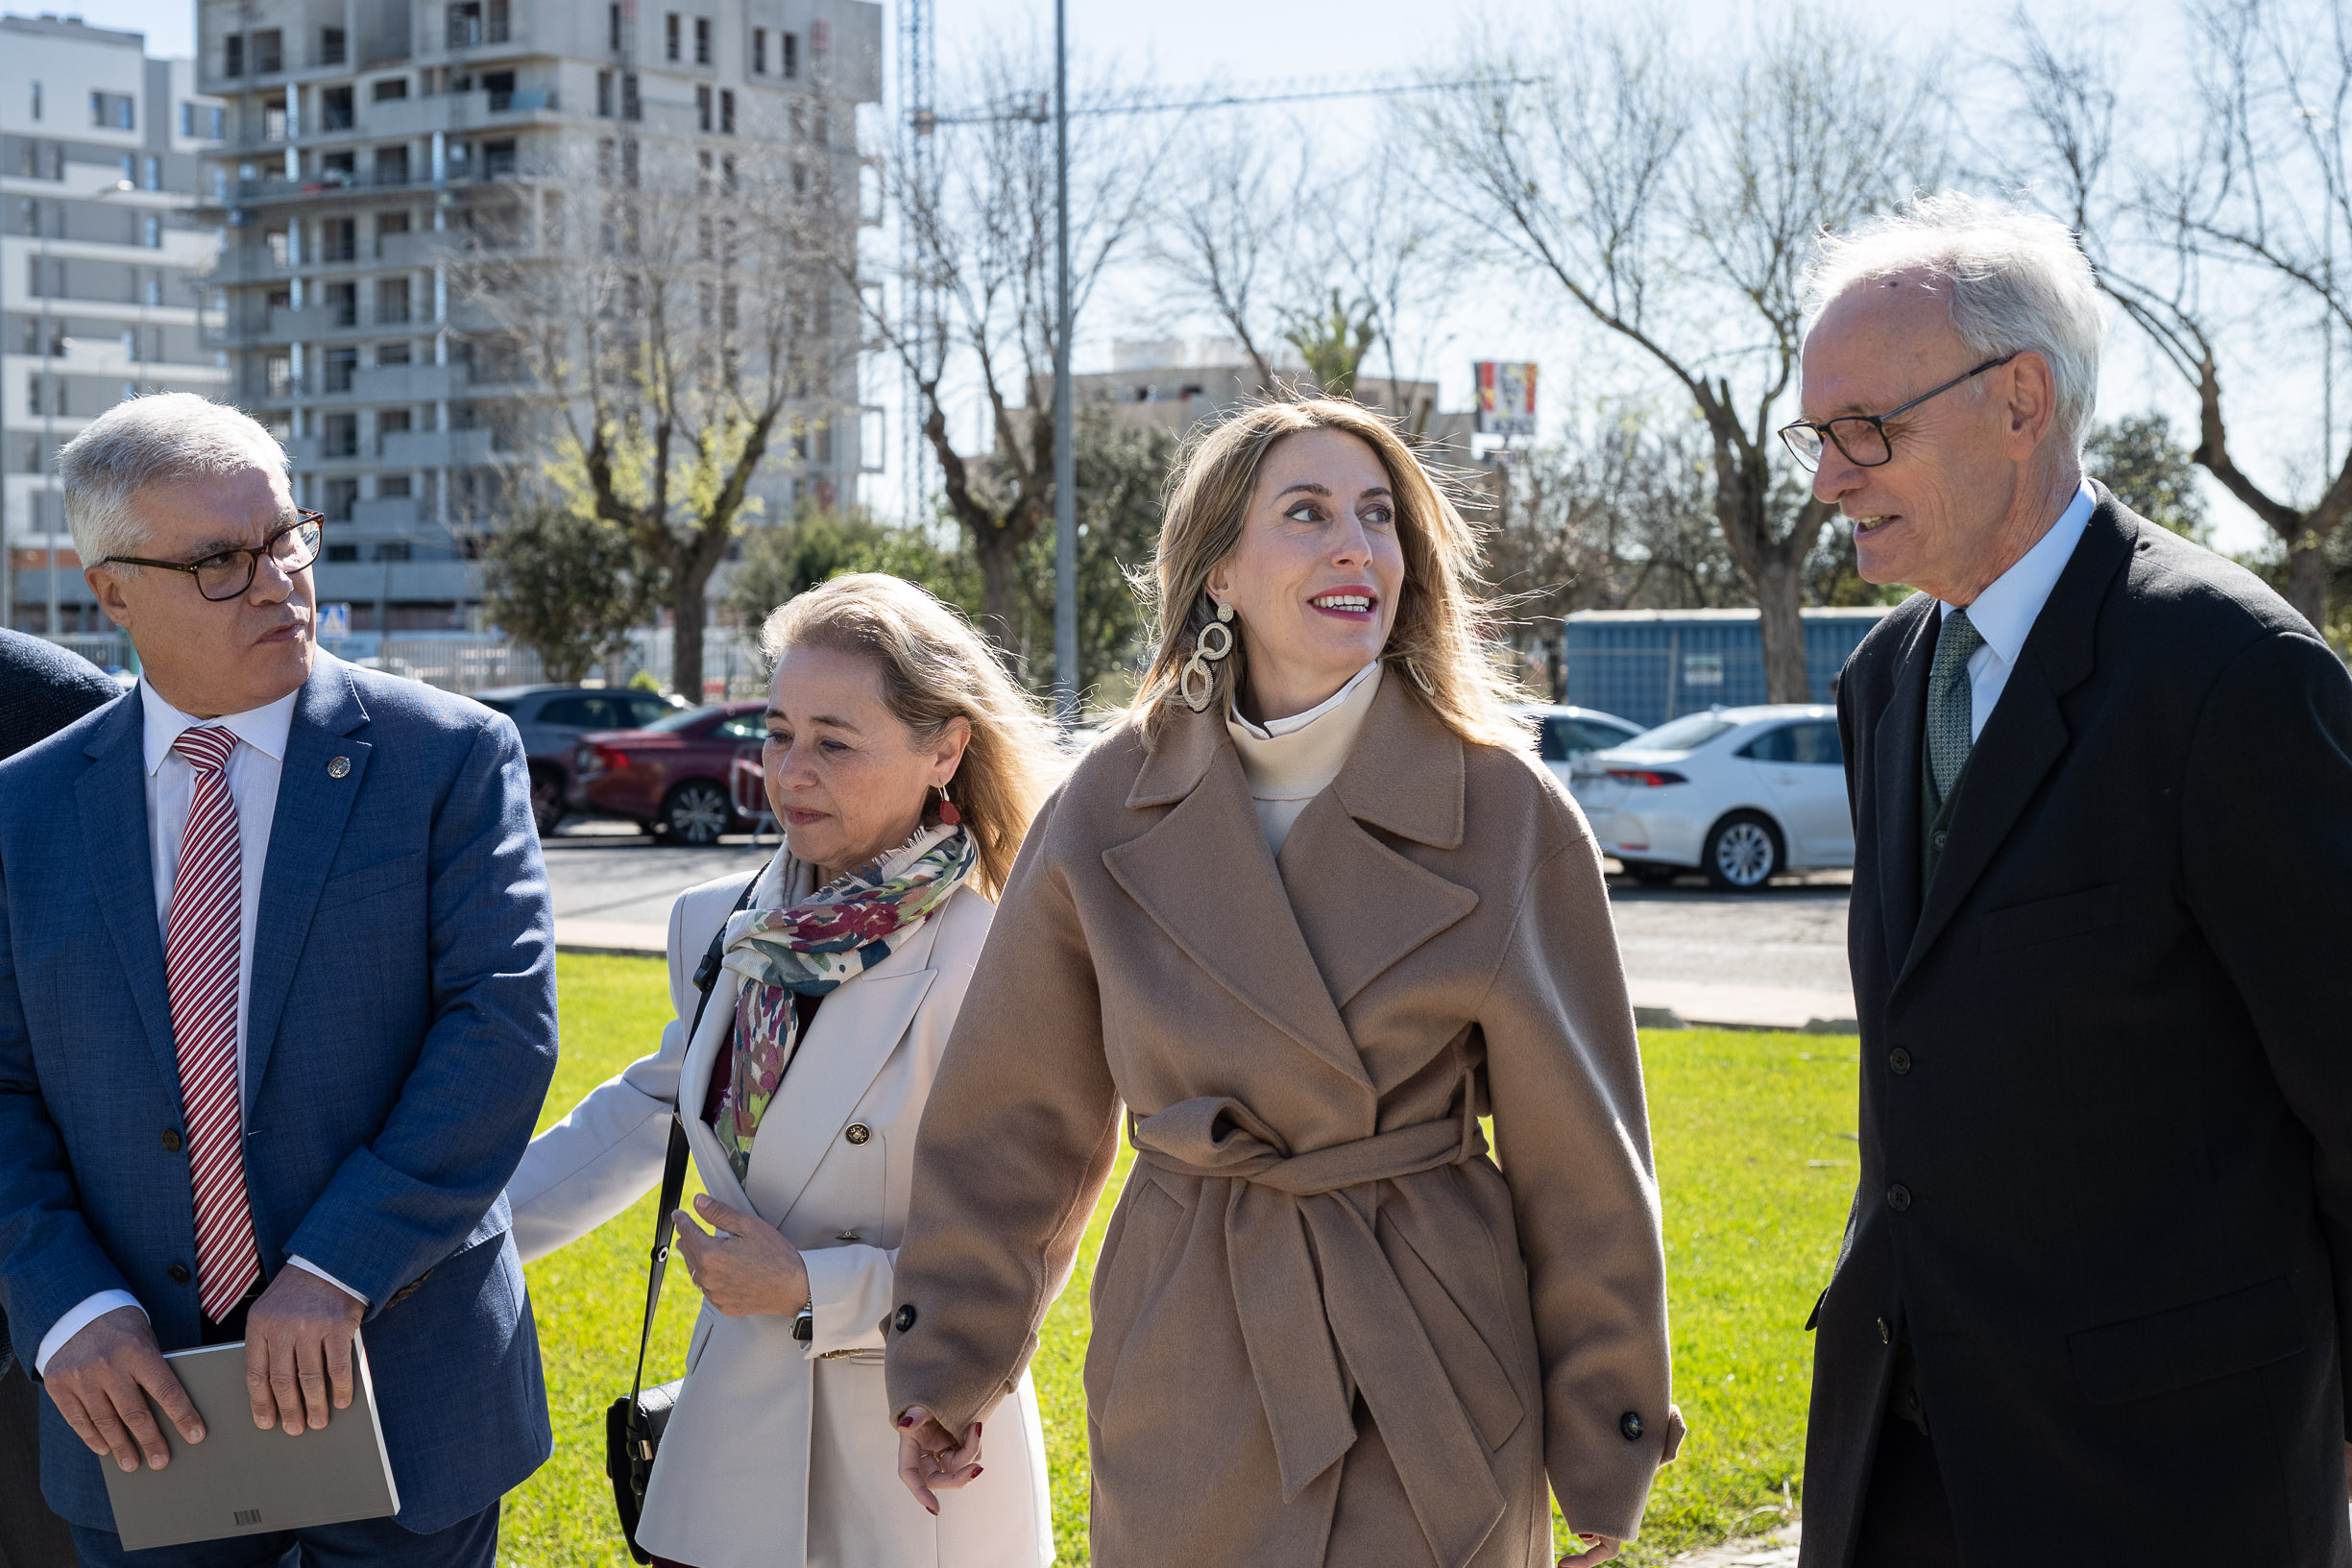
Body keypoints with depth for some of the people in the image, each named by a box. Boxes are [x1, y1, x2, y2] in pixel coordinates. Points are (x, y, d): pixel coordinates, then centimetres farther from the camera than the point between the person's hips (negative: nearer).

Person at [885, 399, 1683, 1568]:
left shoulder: (1502, 808, -7)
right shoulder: (1112, 808, -2)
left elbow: (1581, 1154, -2)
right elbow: (1017, 1116, 9)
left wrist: (1609, 1451, 0)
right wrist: (946, 1362, 12)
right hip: (1186, 1378, 2)